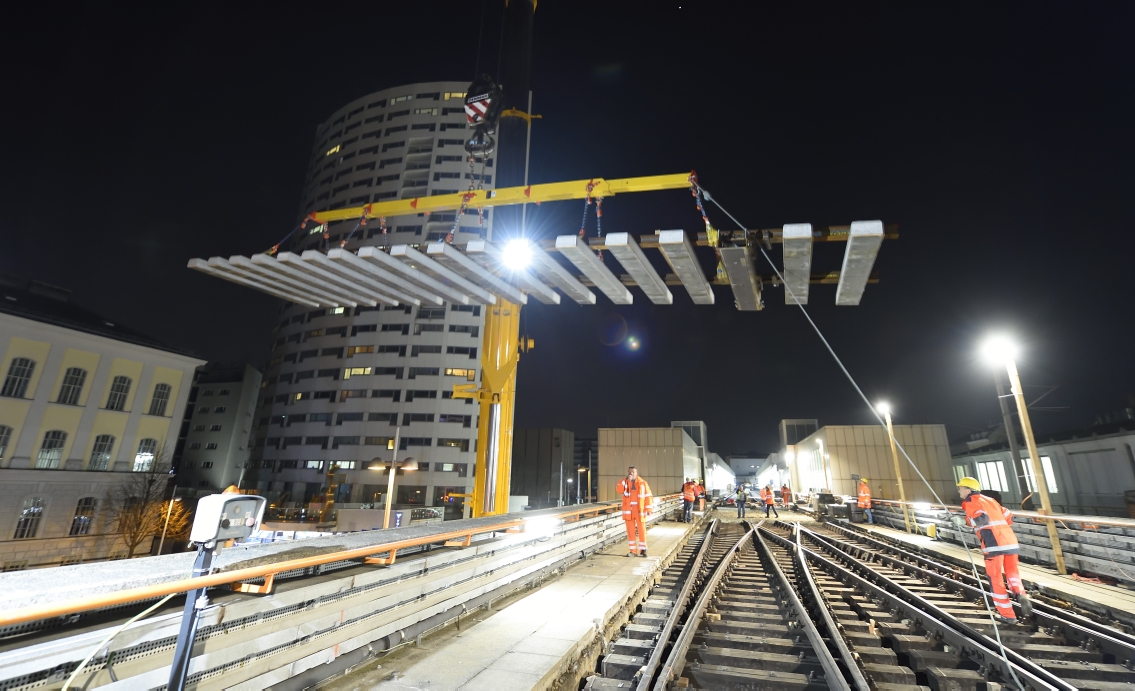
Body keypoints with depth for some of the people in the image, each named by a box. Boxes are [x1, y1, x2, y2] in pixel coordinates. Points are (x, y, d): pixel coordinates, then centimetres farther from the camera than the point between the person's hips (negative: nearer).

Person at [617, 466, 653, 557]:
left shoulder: (642, 483, 1)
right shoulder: (624, 482, 5)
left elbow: (648, 496, 1)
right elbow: (618, 489, -13)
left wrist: (648, 509, -5)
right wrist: (626, 480, -20)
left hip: (640, 510, -1)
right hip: (628, 511, 2)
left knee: (641, 530, 2)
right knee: (630, 531, 5)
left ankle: (643, 550, 14)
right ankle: (633, 551, 13)